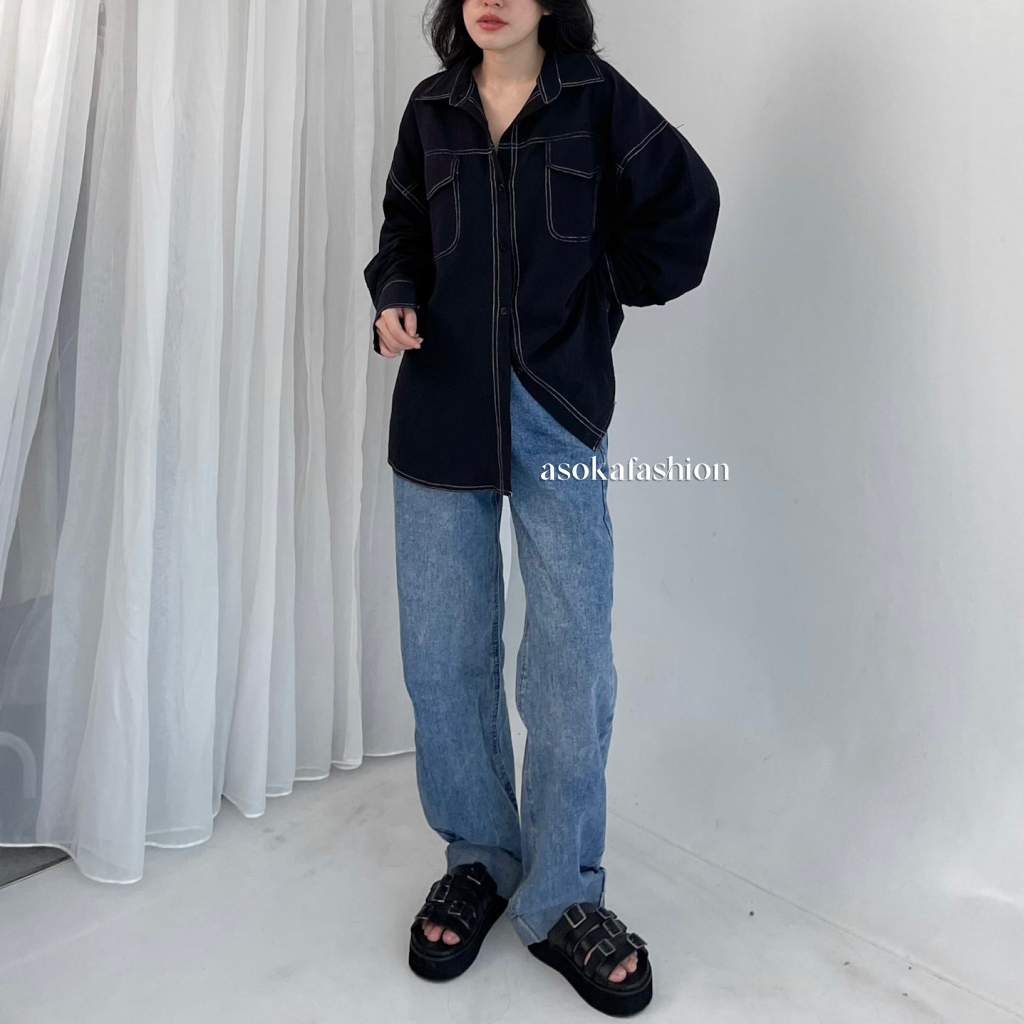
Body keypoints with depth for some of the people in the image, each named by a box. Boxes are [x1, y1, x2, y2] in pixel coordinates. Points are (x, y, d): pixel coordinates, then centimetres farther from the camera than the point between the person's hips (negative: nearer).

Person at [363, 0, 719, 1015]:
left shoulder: (595, 98, 4)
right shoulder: (431, 108, 12)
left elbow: (686, 200, 10)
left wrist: (605, 289, 6)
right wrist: (395, 301, 0)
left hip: (559, 409, -2)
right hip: (443, 409, 3)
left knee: (573, 659, -3)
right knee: (443, 654, 4)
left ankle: (559, 898, 13)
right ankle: (478, 860, 24)